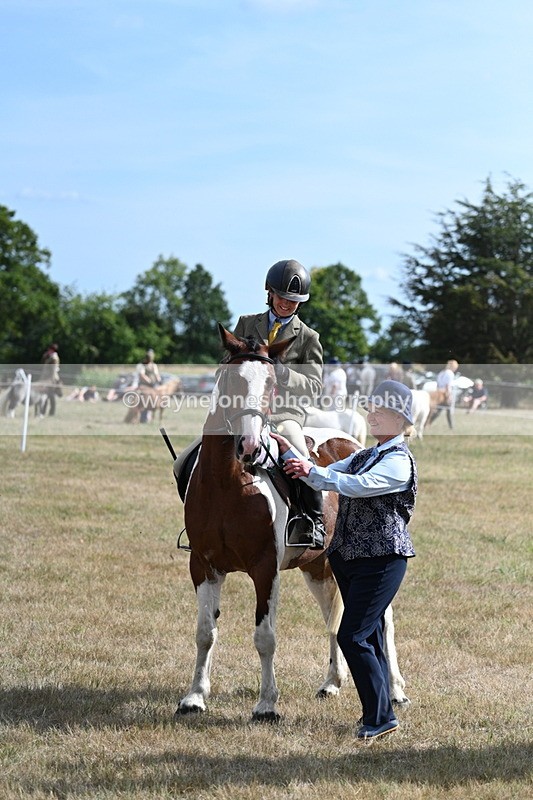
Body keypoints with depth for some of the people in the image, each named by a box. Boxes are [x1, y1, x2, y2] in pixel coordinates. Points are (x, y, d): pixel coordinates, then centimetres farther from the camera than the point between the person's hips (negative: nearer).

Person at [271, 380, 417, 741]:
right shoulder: (364, 456, 17)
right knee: (369, 638, 12)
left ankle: (380, 717, -6)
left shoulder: (400, 461, -12)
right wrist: (290, 453, 3)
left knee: (352, 637, -13)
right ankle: (378, 714, 20)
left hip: (382, 559, -9)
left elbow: (357, 485, -26)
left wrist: (311, 469, -30)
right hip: (349, 558, 9)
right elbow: (325, 478, 14)